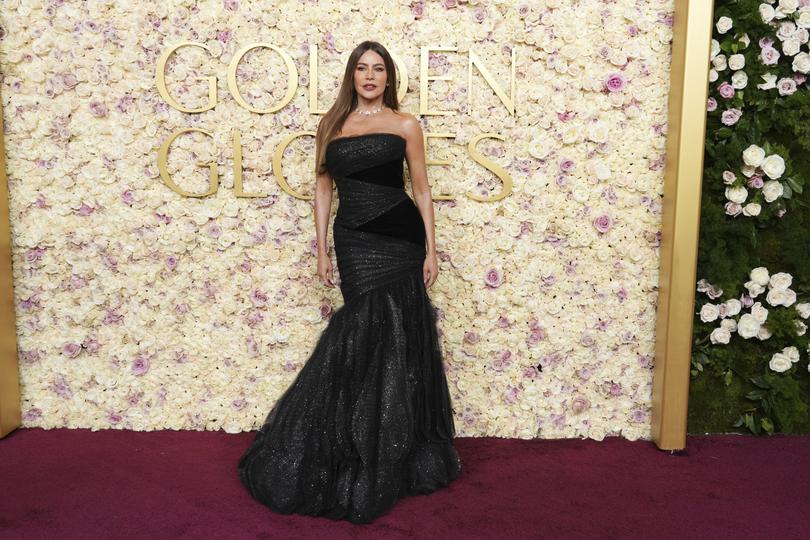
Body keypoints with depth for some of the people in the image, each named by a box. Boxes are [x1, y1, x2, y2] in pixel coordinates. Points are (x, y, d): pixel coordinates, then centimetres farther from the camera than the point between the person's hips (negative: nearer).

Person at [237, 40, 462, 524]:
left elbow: (421, 188, 5)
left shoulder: (405, 125, 5)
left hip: (399, 237, -1)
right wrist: (322, 249, 5)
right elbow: (324, 187, 10)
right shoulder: (333, 125, 10)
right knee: (368, 332, 2)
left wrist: (431, 249, -1)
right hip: (353, 239, 1)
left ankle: (402, 446, 21)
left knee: (397, 334, 2)